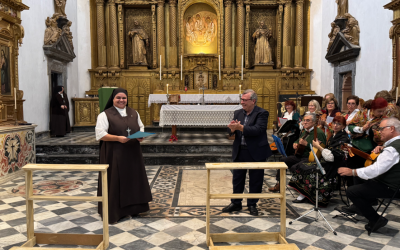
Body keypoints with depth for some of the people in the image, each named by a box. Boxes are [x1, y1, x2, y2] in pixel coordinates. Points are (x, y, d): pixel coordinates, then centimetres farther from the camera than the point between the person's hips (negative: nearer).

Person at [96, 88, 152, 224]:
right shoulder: (105, 115, -5)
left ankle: (132, 208, 25)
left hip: (132, 153, 5)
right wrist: (117, 138, -22)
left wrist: (141, 136, -7)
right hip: (114, 155, -5)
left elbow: (141, 128, 16)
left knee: (133, 179, 10)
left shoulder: (134, 113, 11)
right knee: (115, 181, 0)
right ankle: (113, 212, 13)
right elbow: (100, 134, -11)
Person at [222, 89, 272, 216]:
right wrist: (232, 128, -20)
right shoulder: (238, 113, 8)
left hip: (256, 152, -5)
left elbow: (258, 130, -25)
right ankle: (236, 203, 28)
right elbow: (230, 131, 4)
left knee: (255, 180, 8)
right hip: (240, 151, 5)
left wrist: (240, 127, -30)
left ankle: (252, 204, 25)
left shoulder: (262, 113, -10)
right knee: (237, 178, 13)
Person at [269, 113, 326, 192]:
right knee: (283, 160, -4)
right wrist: (295, 144, 7)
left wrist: (306, 144, -24)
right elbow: (298, 141, 32)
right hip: (300, 155, 9)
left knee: (294, 167, -29)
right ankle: (278, 184, 2)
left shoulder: (319, 133, -12)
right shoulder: (304, 132, 16)